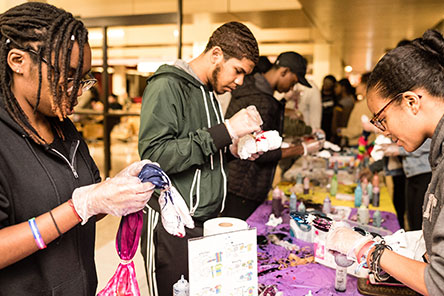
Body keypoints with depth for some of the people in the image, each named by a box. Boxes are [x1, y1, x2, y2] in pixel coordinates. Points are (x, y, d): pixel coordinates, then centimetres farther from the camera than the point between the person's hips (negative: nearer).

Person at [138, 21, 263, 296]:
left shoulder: (209, 93, 15)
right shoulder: (167, 86, -12)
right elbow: (155, 155, -24)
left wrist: (232, 149, 1)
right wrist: (227, 130, -24)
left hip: (208, 220, 8)